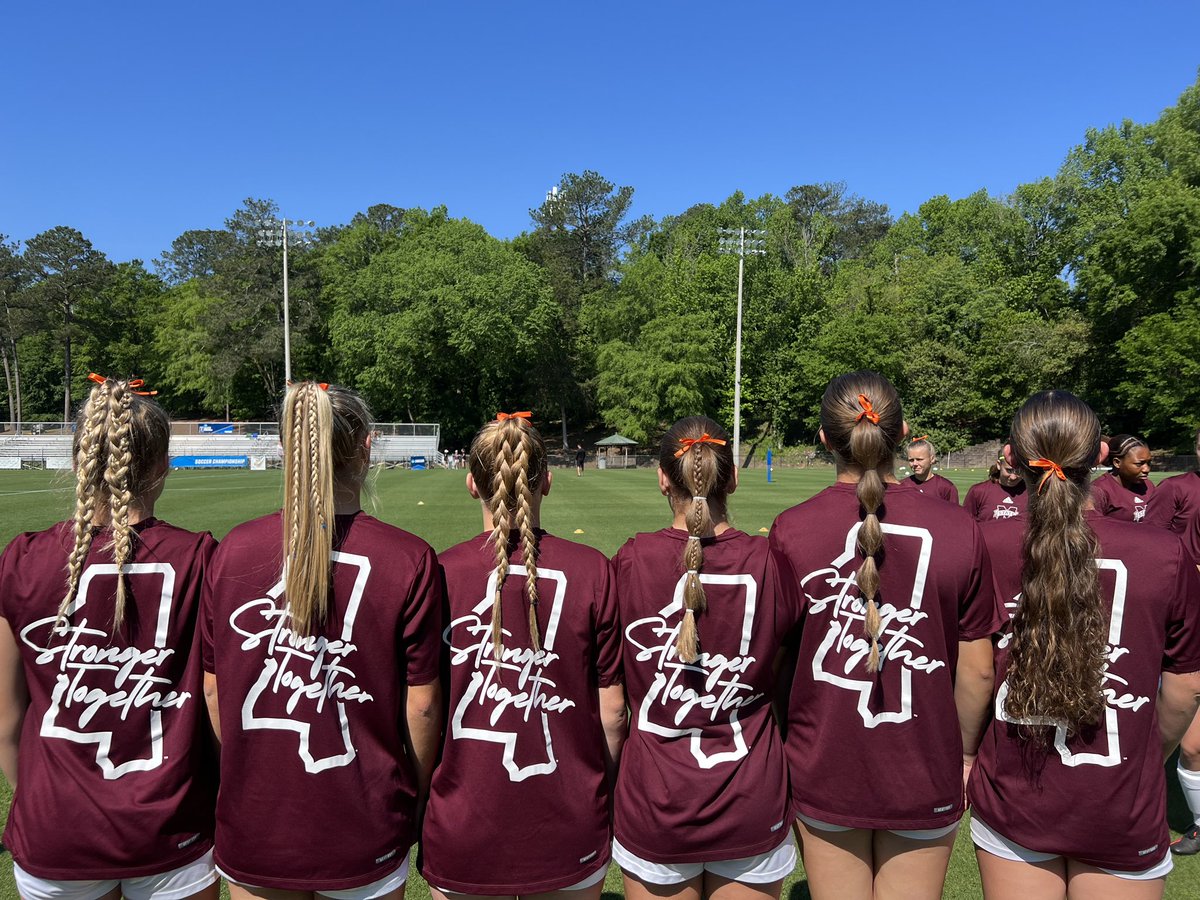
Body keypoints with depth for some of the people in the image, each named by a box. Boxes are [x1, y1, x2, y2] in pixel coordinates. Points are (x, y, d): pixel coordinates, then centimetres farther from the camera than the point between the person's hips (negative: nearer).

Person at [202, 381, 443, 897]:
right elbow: (421, 705, -11)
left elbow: (212, 687, 1)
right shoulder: (409, 560, -17)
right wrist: (417, 795, 6)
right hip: (362, 834, -2)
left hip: (252, 827, 3)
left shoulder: (233, 550, -8)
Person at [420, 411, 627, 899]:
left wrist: (420, 801, 10)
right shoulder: (593, 571, -13)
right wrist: (604, 791, 11)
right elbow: (612, 710, -7)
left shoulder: (440, 574, -14)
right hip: (568, 827, 1)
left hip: (463, 830, 0)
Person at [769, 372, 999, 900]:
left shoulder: (789, 531, -14)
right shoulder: (959, 530, -11)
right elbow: (978, 669, -3)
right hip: (925, 778, 1)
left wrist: (783, 747, 11)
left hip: (822, 772, -1)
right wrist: (964, 752, 14)